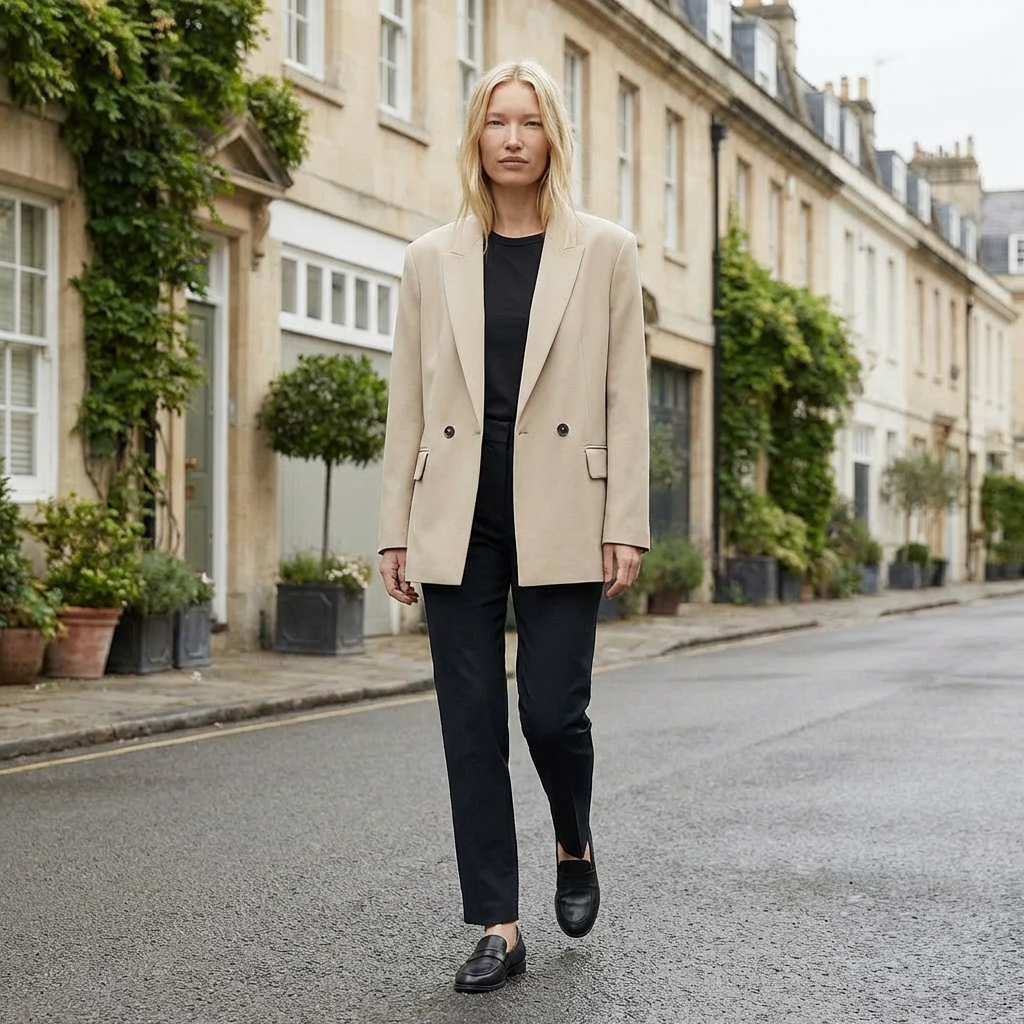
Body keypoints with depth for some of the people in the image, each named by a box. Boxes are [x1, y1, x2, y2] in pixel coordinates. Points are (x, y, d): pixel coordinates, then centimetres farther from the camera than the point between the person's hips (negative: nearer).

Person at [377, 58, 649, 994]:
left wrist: (627, 526, -6)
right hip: (458, 520, 2)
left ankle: (576, 849, 29)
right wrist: (395, 529, 6)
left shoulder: (604, 251, 5)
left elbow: (627, 397, 1)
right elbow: (409, 403, 10)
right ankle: (499, 927, 10)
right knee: (472, 723, 1)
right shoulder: (432, 259, 9)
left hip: (560, 516, -2)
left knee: (552, 710, -5)